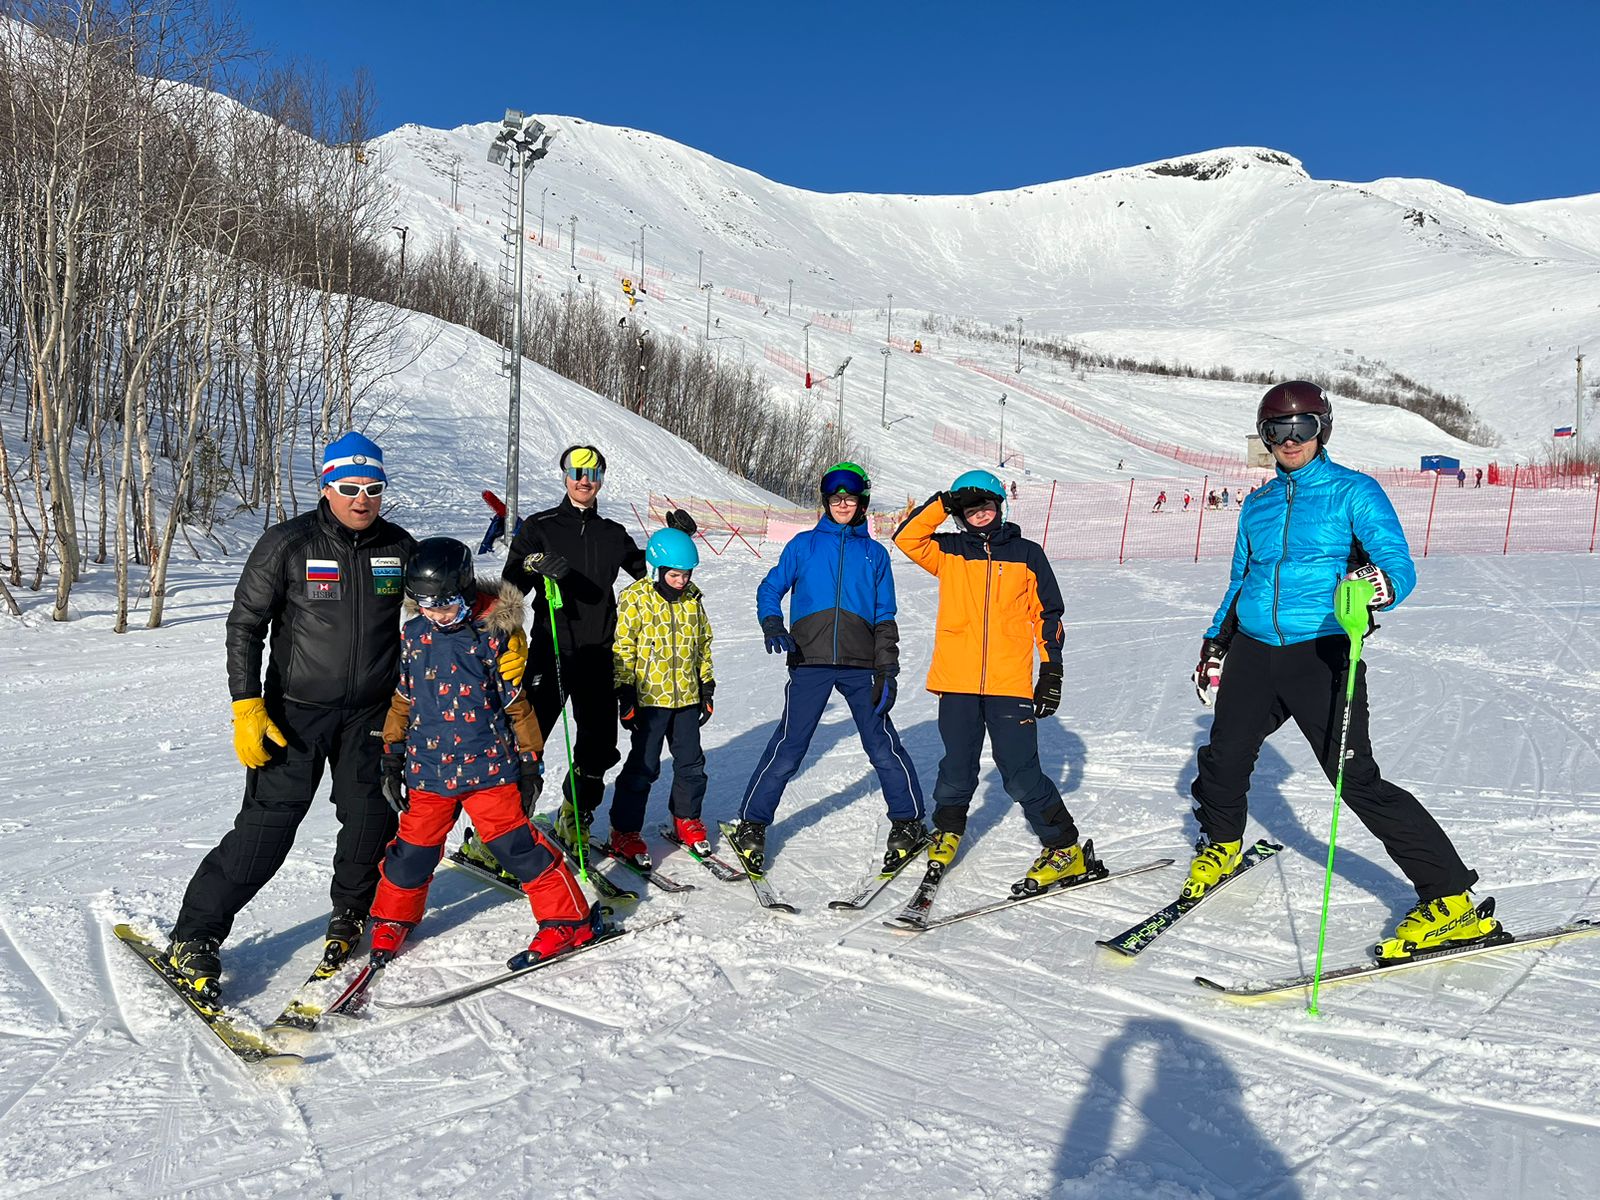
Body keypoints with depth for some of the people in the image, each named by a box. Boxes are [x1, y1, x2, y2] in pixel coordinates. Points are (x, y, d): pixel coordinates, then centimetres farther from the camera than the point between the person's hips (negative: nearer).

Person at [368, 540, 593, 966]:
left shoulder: (493, 635, -9)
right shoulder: (412, 637, 2)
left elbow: (516, 702, -2)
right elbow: (401, 699, 12)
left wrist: (530, 763, 0)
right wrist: (391, 759, 11)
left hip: (488, 767, -3)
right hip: (427, 770, 4)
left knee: (515, 845, -4)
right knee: (413, 850, 12)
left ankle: (569, 920, 8)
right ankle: (391, 920, 38)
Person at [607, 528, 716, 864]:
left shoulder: (693, 598, 7)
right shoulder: (635, 598, -8)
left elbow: (703, 644, 16)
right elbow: (623, 649, -8)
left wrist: (707, 687, 14)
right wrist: (625, 694, -10)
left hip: (687, 697, 5)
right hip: (650, 697, -5)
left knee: (691, 762, 12)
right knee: (644, 766, -1)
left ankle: (686, 820, 30)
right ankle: (624, 831, 11)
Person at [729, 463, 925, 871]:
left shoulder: (875, 553, 14)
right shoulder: (804, 544, 11)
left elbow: (885, 619, 14)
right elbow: (770, 589, 10)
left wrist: (886, 672, 5)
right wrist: (772, 625, -10)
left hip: (860, 666, 1)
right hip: (810, 662, -1)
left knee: (883, 746, -2)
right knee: (787, 748, -4)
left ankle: (908, 822, 15)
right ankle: (752, 824, 9)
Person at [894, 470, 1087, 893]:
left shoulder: (1027, 553, 9)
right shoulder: (950, 552, 11)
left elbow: (1047, 615, 10)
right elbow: (907, 538, -2)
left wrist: (1051, 670, 4)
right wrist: (943, 504, -7)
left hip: (1010, 684, -2)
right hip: (957, 682, 2)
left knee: (1021, 775, -4)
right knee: (957, 768, 10)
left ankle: (1065, 850, 10)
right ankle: (947, 830, 35)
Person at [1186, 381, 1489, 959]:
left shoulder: (1353, 492, -2)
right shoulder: (1258, 504, 15)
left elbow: (1399, 565, -11)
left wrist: (1380, 586, -34)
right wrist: (1213, 645, 25)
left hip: (1319, 652, -5)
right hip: (1253, 650, 6)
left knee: (1357, 779, -12)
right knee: (1223, 758, 13)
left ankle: (1449, 897, -1)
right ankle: (1221, 844, 42)